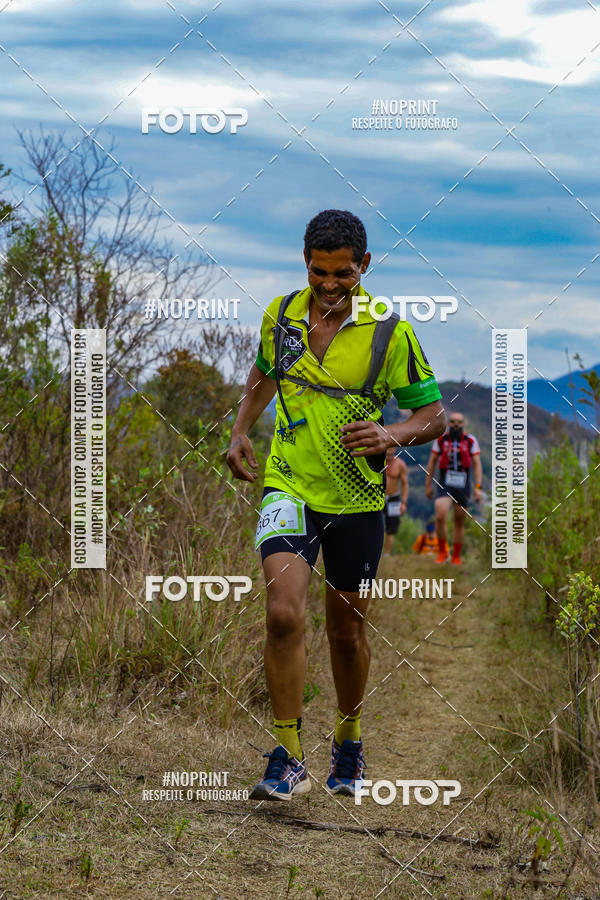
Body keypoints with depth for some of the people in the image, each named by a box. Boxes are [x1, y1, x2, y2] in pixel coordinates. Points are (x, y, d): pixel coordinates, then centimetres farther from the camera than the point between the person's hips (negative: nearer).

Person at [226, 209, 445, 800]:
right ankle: (288, 760, -10)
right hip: (288, 487, 1)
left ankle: (348, 742, 36)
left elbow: (433, 414, -4)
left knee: (347, 629, 11)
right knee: (283, 614, -19)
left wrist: (392, 434, -24)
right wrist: (241, 431, 9)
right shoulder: (280, 315, 0)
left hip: (357, 499, -1)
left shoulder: (390, 331, -9)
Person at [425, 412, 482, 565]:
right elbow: (432, 462, 9)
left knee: (459, 522, 10)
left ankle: (456, 556, 23)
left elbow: (477, 464, -1)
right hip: (445, 485, -1)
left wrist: (478, 487, -9)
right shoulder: (441, 439, 2)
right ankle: (442, 551, -2)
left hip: (463, 486, 1)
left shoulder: (470, 441, 0)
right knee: (440, 517, -20)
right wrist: (428, 485, 9)